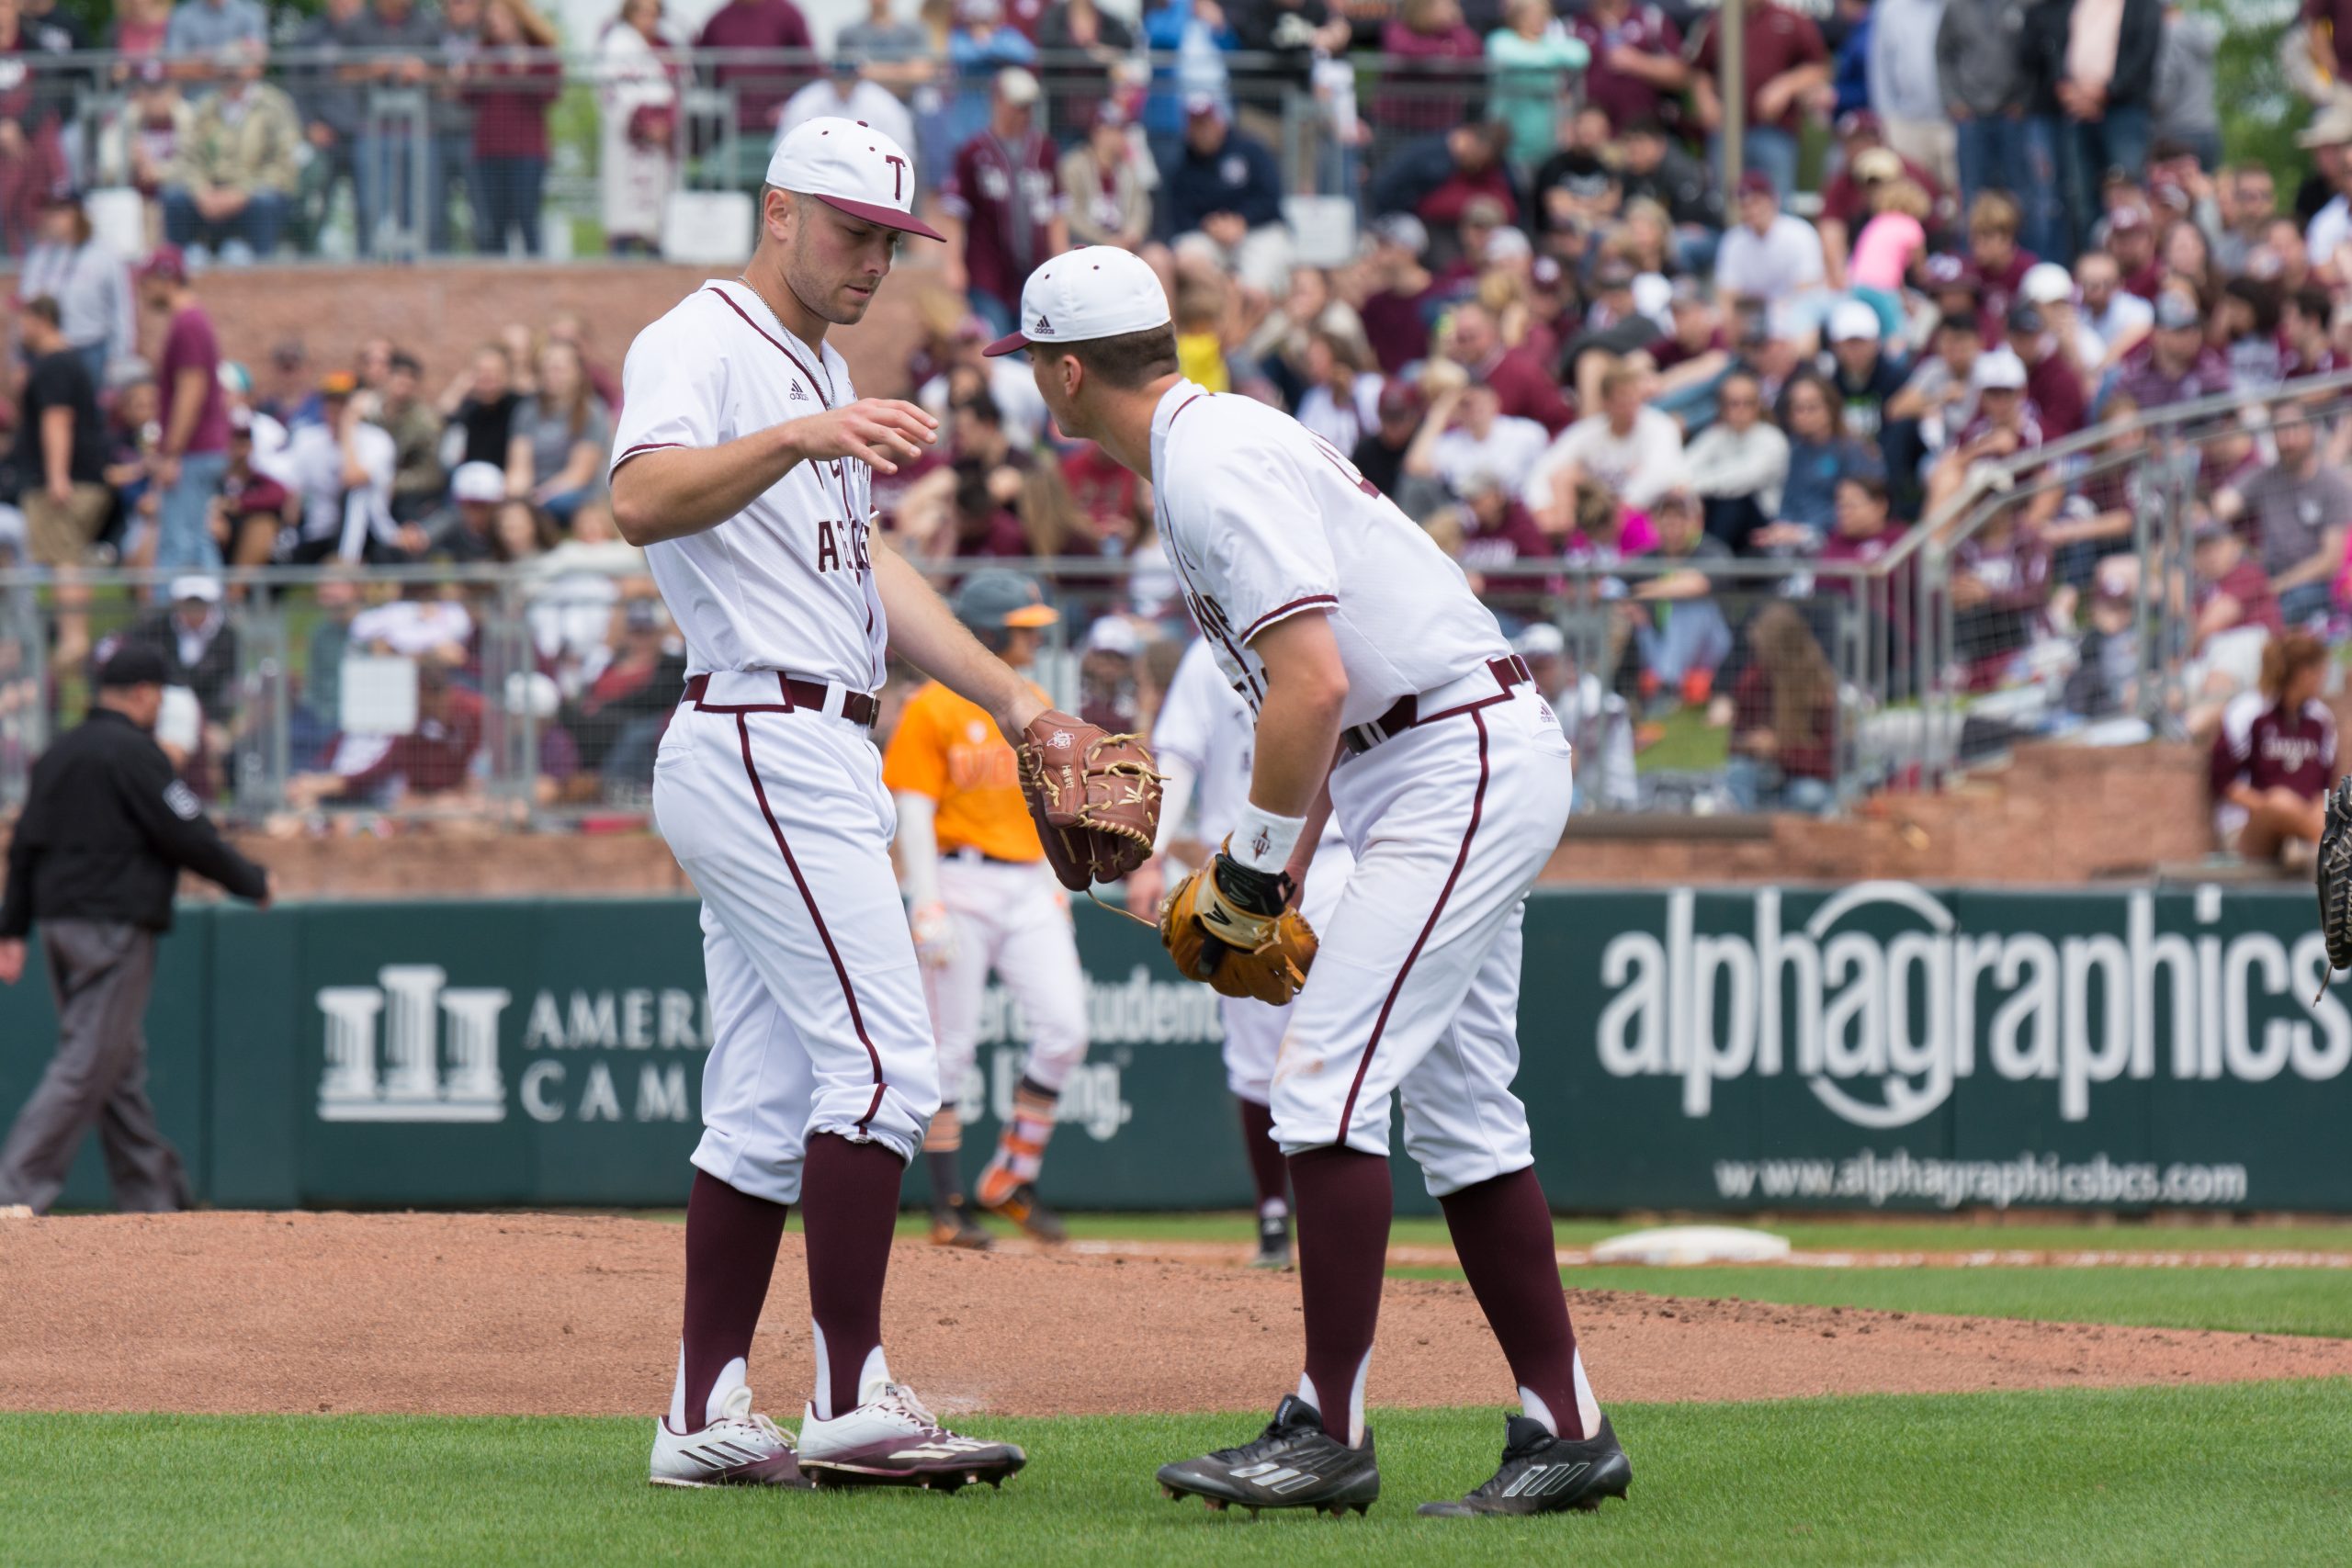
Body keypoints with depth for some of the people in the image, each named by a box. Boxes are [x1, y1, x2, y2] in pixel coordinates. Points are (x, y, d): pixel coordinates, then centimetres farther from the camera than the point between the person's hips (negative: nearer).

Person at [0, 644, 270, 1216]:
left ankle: (152, 1193, 17)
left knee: (121, 1063, 13)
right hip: (114, 924, -9)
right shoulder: (133, 752, -11)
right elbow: (187, 836, -13)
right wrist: (253, 882, 0)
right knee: (89, 1064, -8)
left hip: (58, 920, 9)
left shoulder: (59, 753, 14)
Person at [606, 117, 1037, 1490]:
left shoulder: (824, 373, 22)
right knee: (882, 1058, -14)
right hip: (764, 746, -10)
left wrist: (1009, 694, 14)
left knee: (768, 1102, 8)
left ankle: (709, 1418, 9)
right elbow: (641, 502, -28)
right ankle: (855, 1401, -15)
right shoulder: (699, 346, -9)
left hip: (819, 761, 10)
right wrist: (797, 438, -42)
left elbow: (867, 569, 23)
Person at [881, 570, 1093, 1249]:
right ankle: (947, 1206, 3)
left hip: (1030, 887, 6)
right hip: (960, 881, -6)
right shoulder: (932, 709, -5)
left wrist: (1058, 890, 14)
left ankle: (1010, 1180, 6)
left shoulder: (1036, 707, 14)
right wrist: (927, 908, -17)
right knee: (951, 1046, -2)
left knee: (1064, 1028, -8)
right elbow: (914, 815, -9)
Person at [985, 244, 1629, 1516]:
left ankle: (1329, 1433, -14)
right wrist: (1282, 871, 19)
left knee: (1326, 1075, -13)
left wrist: (1255, 856, -14)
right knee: (1457, 1107, 10)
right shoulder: (1212, 446, 16)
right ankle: (1564, 1433, 11)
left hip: (1461, 764, -11)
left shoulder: (1217, 470, -17)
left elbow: (1313, 685, -26)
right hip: (1469, 772, 11)